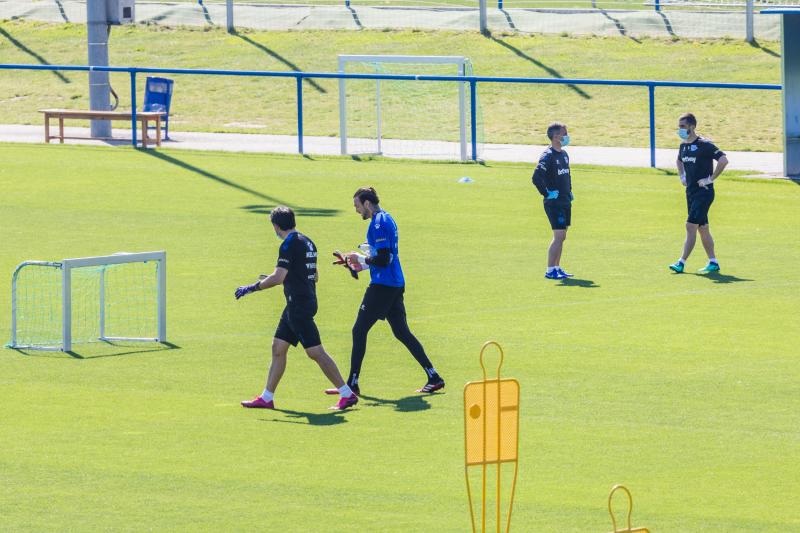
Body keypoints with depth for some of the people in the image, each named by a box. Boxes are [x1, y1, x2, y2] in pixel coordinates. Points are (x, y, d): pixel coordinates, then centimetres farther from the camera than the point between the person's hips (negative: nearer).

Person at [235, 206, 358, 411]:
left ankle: (347, 394, -8)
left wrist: (251, 288, -13)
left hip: (298, 305, -10)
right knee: (278, 347, 13)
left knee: (315, 352, -9)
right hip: (296, 306, 10)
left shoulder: (290, 244, -15)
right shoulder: (307, 242, 14)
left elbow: (278, 277, -23)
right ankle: (266, 398, 16)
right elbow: (314, 276, 23)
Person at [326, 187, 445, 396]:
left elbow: (383, 259, -21)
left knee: (359, 331, -4)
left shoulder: (378, 224, -15)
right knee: (402, 332, 12)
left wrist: (362, 259, -6)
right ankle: (433, 377, 9)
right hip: (396, 284, 10)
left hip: (382, 285, -10)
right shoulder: (387, 219, 16)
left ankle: (352, 384, -4)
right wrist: (364, 265, 16)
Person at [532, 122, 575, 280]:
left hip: (565, 201, 9)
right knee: (559, 236, -12)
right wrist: (547, 194, -18)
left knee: (561, 236, 12)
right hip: (554, 202, -9)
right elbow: (536, 178, -24)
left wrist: (569, 191, 18)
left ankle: (557, 268, 19)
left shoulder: (564, 154, 13)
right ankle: (550, 271, -9)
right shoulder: (548, 156, -15)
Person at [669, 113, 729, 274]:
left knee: (691, 225, -13)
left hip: (704, 192, -9)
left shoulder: (704, 145, -15)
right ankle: (713, 262, 20)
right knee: (702, 228, 12)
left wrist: (710, 179, -20)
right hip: (691, 192, 9)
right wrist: (682, 176, 17)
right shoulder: (684, 146, 10)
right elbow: (680, 161, 33)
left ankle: (681, 263, -14)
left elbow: (723, 160, -23)